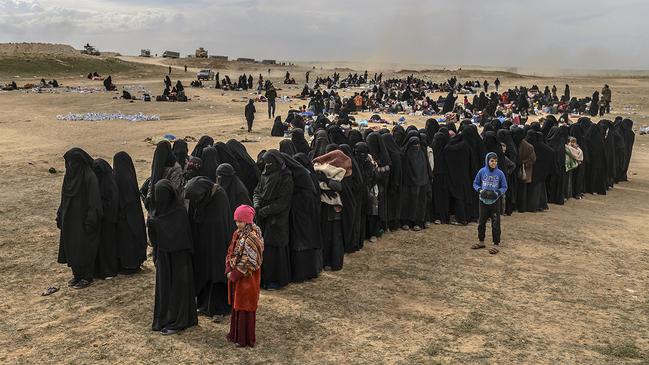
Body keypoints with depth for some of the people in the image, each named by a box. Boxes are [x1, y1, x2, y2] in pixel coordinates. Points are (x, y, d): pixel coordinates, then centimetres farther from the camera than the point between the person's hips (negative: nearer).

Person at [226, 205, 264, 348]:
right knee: (236, 305, 17)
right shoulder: (237, 234, 6)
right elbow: (230, 253, 9)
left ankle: (245, 338, 13)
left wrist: (235, 275, -17)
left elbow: (249, 261, -21)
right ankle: (236, 334, 30)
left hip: (247, 277, -8)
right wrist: (229, 270, -4)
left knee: (245, 307, 2)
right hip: (235, 275, 8)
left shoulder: (252, 237, -19)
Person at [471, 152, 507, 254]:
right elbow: (475, 183, 5)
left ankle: (496, 244, 11)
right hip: (483, 201, 2)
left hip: (495, 202, -2)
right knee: (481, 222, 13)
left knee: (495, 224, 1)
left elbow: (504, 187, 0)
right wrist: (480, 190, -13)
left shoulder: (500, 173, -8)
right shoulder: (482, 172, -5)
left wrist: (497, 193, -17)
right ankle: (481, 242, 29)